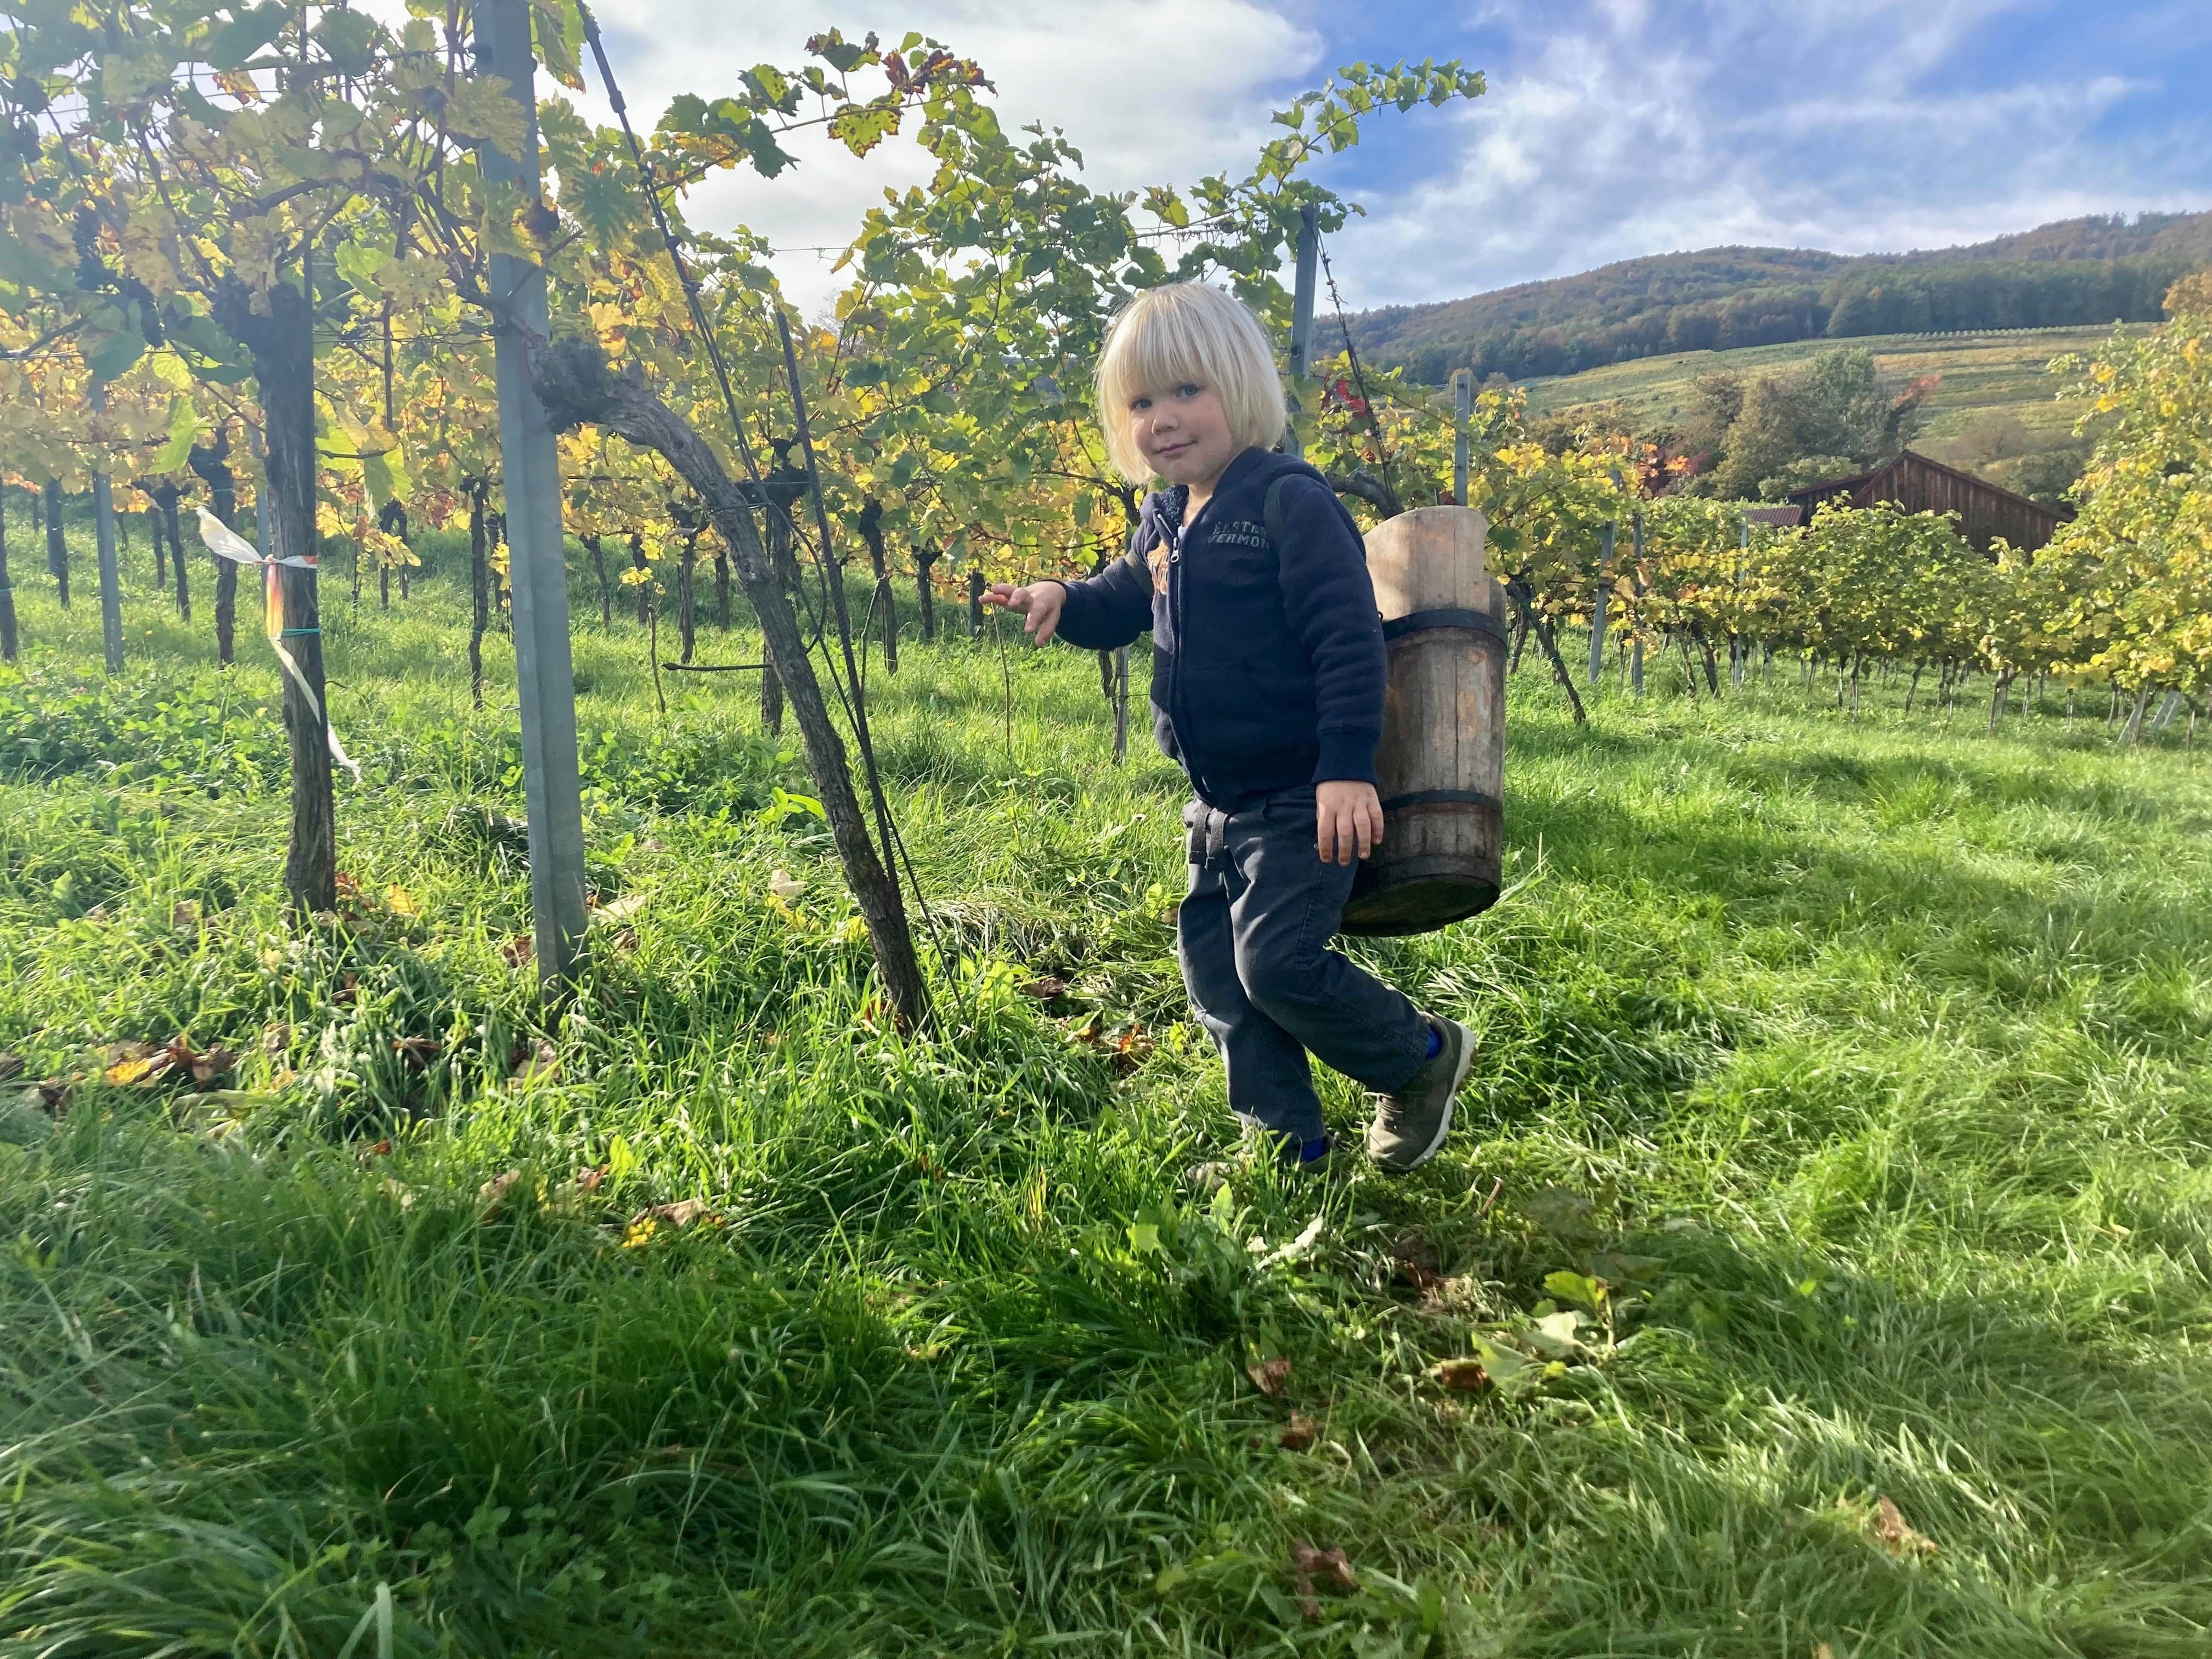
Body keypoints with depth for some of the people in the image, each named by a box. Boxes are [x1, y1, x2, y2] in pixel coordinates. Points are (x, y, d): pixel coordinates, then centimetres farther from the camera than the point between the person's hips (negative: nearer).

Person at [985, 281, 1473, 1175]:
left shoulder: (1290, 500, -16)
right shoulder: (1165, 518, 9)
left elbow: (1349, 639, -20)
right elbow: (1123, 600, 25)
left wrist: (1348, 768, -26)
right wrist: (1063, 600, 2)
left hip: (1304, 798, -9)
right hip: (1220, 800, 9)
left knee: (1276, 959, -13)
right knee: (1215, 967, 11)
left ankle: (1423, 1056, 14)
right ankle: (1289, 1145, 25)